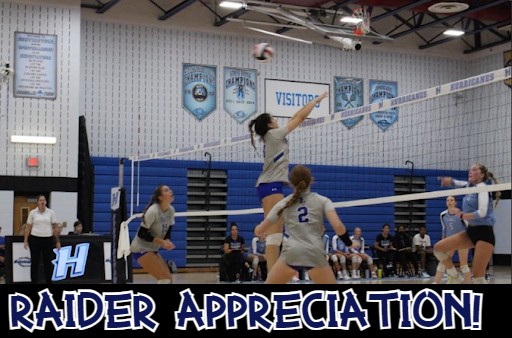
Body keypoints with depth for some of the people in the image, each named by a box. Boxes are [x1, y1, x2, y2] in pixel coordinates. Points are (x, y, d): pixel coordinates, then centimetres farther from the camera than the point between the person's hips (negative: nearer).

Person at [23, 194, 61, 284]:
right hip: (35, 239, 0)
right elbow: (28, 227, 4)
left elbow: (55, 226, 2)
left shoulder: (51, 212, 2)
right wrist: (25, 240, 1)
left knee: (48, 262, 5)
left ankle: (49, 282, 15)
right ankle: (34, 282, 13)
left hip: (48, 239, 0)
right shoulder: (32, 212, 2)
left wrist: (57, 241, -1)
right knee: (34, 262, 5)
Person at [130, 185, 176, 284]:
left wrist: (167, 242, -15)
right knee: (165, 278, -16)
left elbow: (167, 231, 7)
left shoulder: (171, 210, -2)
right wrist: (162, 242, -26)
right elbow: (141, 234, -21)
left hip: (153, 249, 9)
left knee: (168, 279, 7)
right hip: (141, 249, -9)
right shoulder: (153, 211, -24)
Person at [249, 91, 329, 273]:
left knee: (274, 231, 4)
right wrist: (317, 100, 10)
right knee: (275, 232, -15)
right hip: (271, 185, -10)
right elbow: (300, 118, 0)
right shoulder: (274, 134, -4)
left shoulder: (271, 137, 19)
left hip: (267, 186, 10)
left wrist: (309, 105, 28)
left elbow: (294, 119, 29)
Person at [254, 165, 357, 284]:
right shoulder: (322, 201, 13)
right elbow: (337, 226, -4)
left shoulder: (283, 204, 16)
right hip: (315, 253, 0)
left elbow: (258, 231, 20)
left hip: (292, 253, 1)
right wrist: (349, 243, 14)